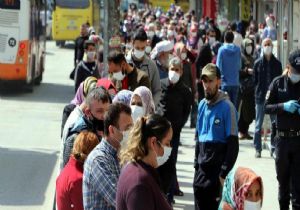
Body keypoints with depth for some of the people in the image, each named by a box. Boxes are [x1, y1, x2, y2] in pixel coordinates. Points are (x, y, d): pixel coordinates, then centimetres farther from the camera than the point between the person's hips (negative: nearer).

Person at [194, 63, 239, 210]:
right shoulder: (202, 105, 9)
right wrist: (196, 164, 14)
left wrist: (224, 173, -14)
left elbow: (233, 144, -12)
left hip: (217, 170, -6)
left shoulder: (227, 107, -10)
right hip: (201, 170, 6)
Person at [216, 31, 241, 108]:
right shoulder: (238, 50, 0)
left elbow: (219, 66, -7)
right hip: (235, 82, 3)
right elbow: (239, 66, 7)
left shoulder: (222, 49, -8)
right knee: (234, 105, 9)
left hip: (225, 82, -3)